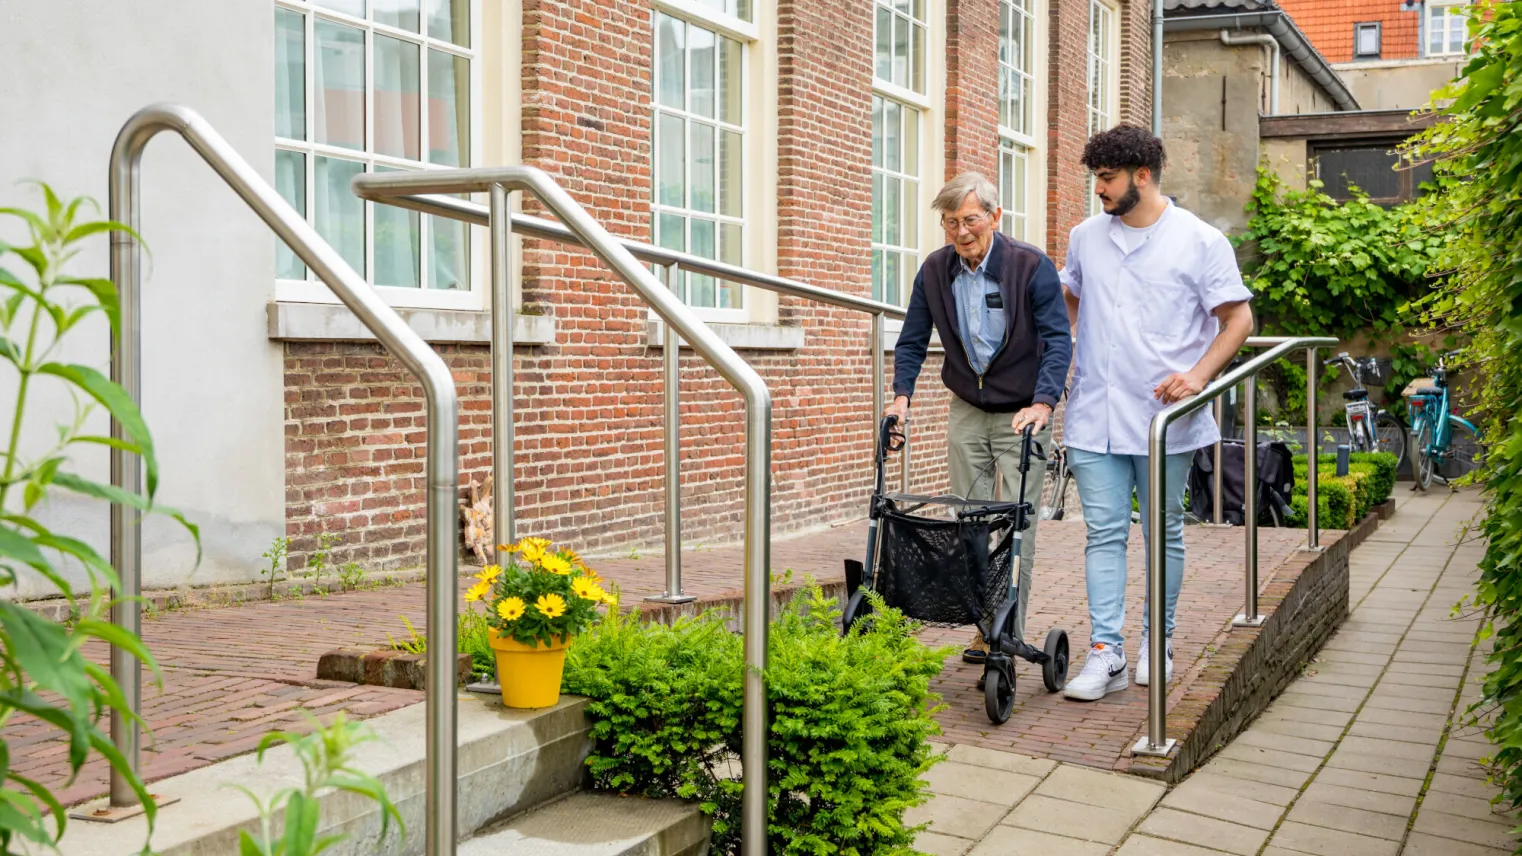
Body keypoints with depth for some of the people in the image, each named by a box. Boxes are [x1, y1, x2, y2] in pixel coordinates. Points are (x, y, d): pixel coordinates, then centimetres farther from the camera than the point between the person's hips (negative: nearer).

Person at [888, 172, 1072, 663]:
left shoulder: (1033, 267, -14)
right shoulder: (934, 271, -1)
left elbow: (1058, 340, -18)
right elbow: (912, 341, 7)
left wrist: (1042, 404, -31)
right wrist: (902, 394, -8)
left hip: (1022, 414, -4)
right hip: (967, 411, 4)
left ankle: (1009, 637, 0)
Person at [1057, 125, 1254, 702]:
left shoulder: (1201, 241, -3)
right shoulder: (1085, 238, 10)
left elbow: (1238, 318, -2)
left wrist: (1199, 374, -16)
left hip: (1164, 417, -3)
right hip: (1095, 416, 3)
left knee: (1164, 533, 9)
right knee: (1104, 533, -1)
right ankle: (1106, 653, -1)